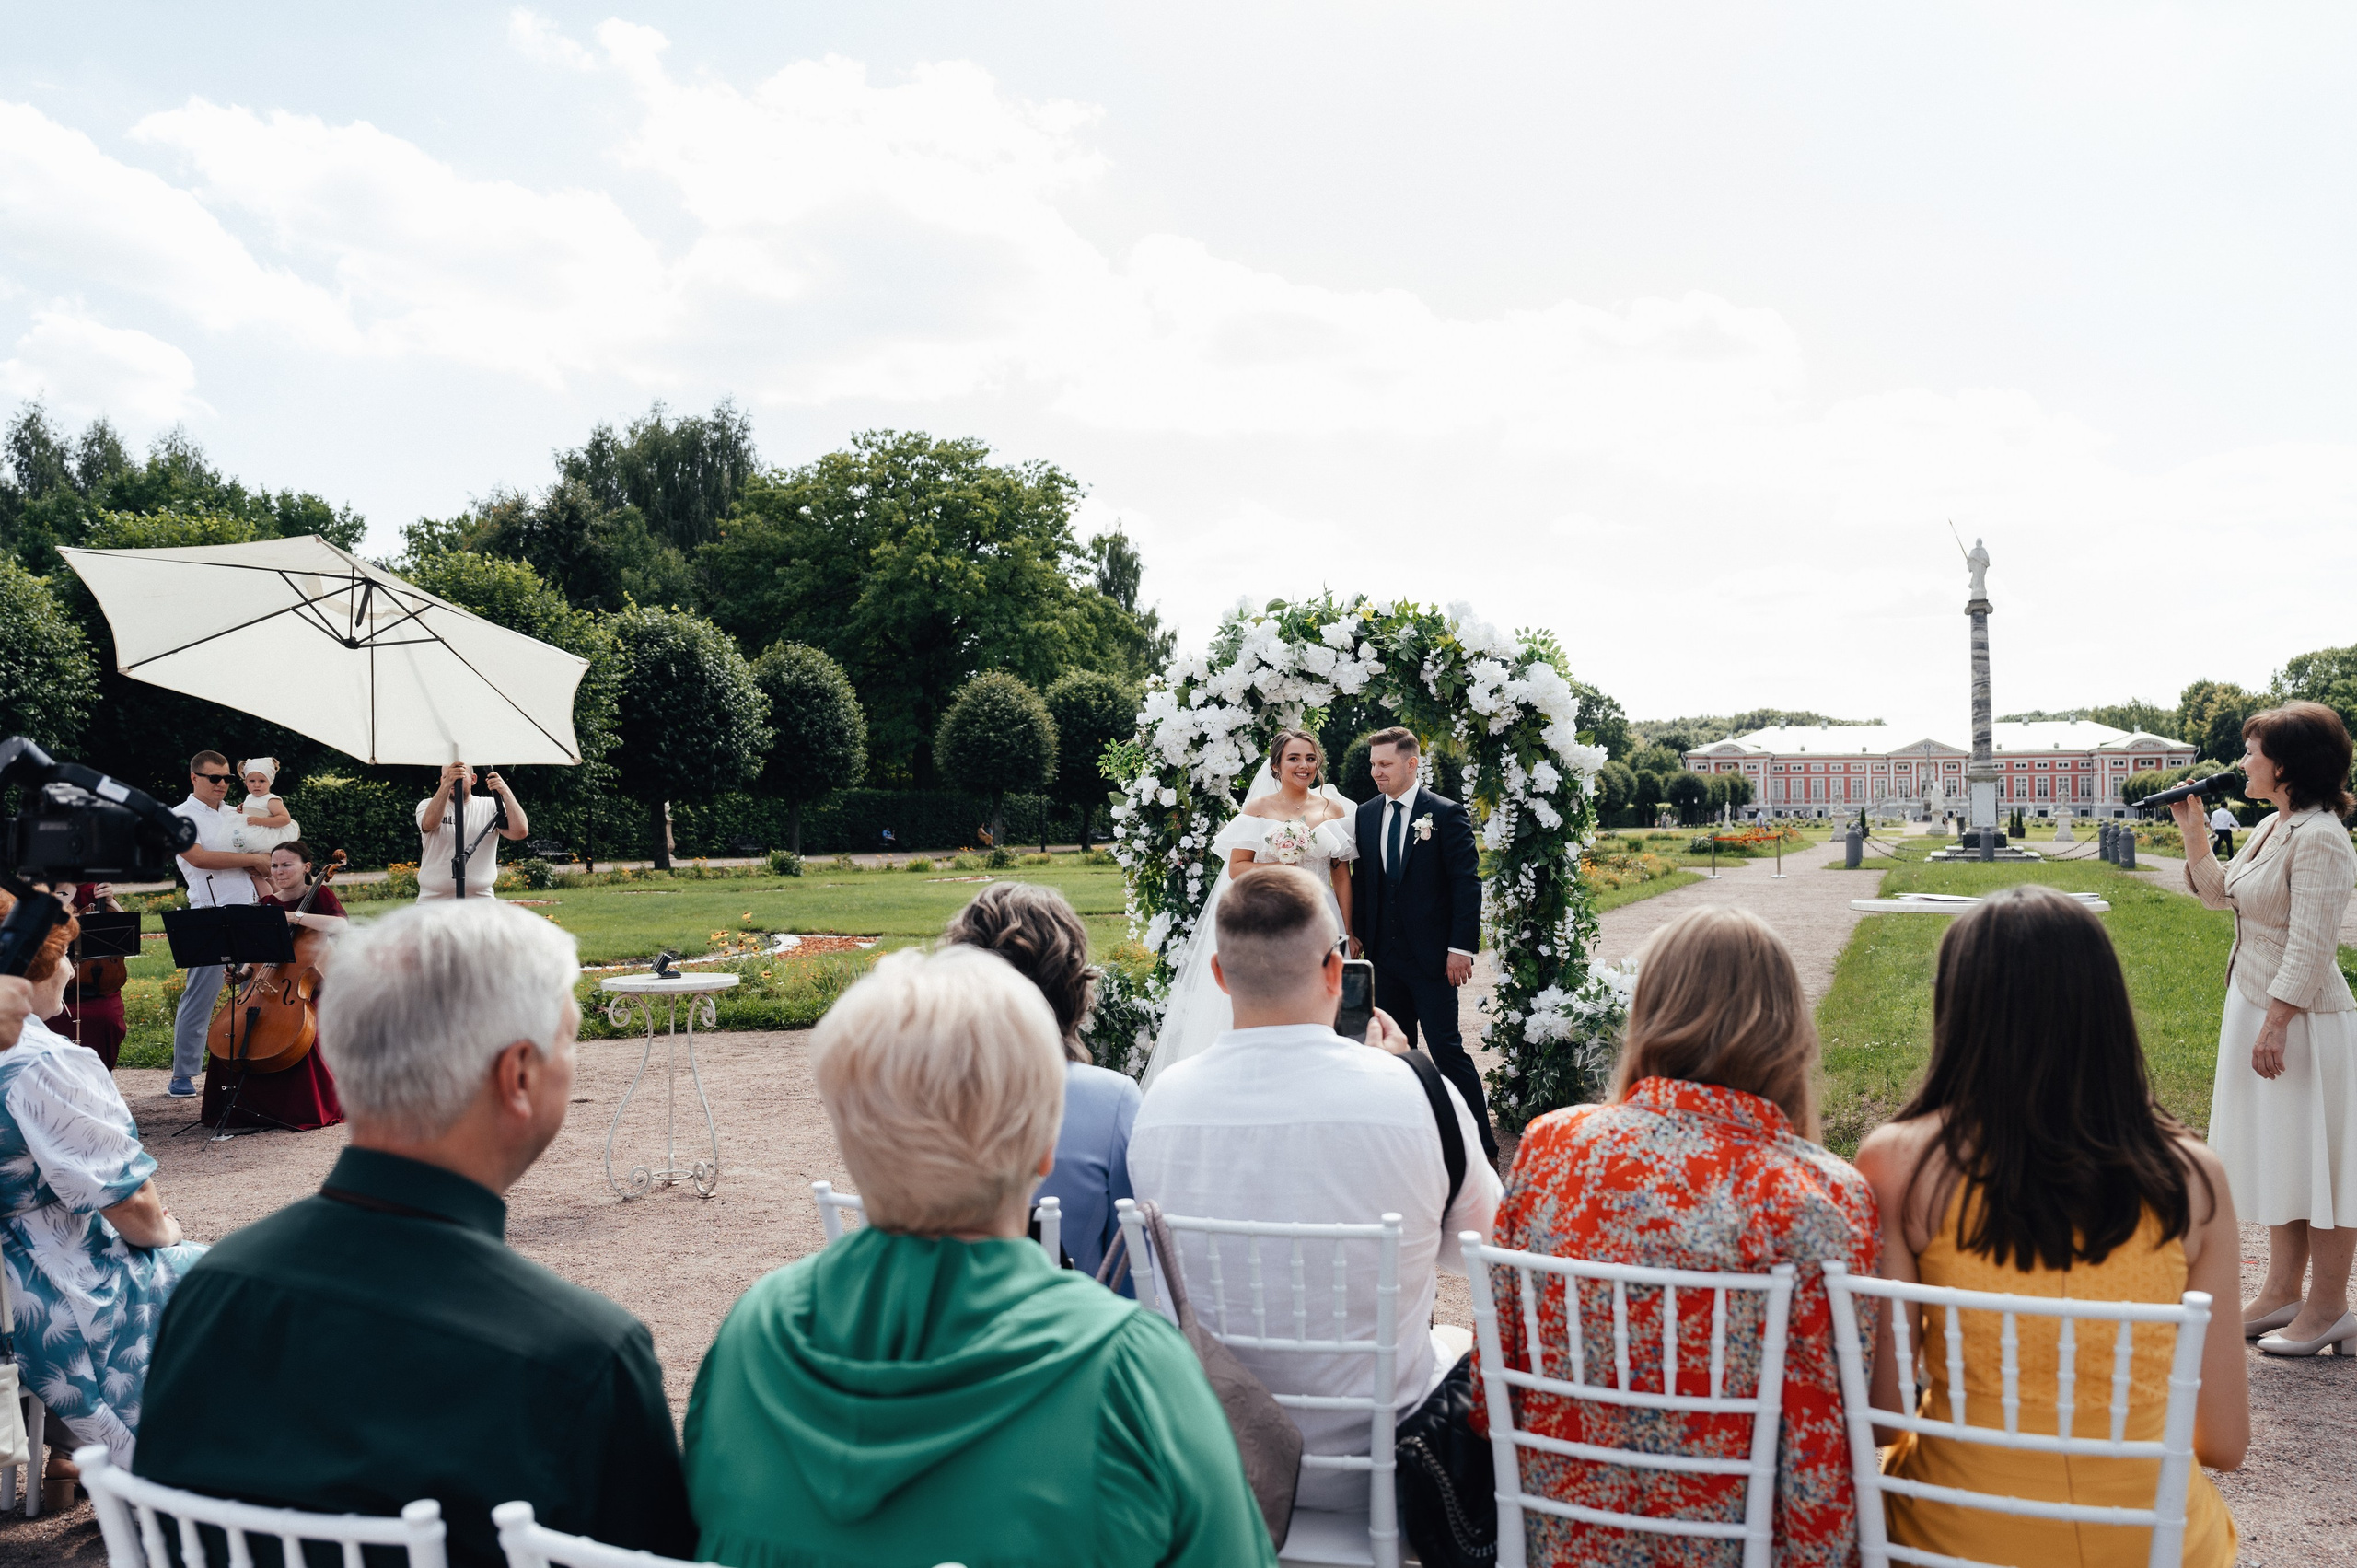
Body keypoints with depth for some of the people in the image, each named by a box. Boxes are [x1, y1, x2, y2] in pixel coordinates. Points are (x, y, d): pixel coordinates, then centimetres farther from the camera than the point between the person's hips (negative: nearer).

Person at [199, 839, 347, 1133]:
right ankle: (229, 1103, 0)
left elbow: (341, 926, -26)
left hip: (310, 988, -5)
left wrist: (296, 916, -31)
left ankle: (308, 1109, -12)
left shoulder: (320, 896, -3)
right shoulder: (267, 904, 13)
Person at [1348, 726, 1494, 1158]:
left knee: (1447, 1048, -4)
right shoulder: (1366, 814, 9)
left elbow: (1467, 883, -9)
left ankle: (1480, 1143, 5)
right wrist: (1357, 932, 5)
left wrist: (1462, 947, -15)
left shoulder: (1447, 814, -7)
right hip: (1384, 953, 5)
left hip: (1431, 956, -5)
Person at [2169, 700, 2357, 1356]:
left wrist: (2276, 1023, -24)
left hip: (2304, 1019, -10)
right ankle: (2282, 1294, 27)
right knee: (2279, 1156, 16)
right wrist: (2192, 832, 11)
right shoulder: (2271, 828, 9)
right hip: (2256, 1008, 10)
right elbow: (2219, 892, 22)